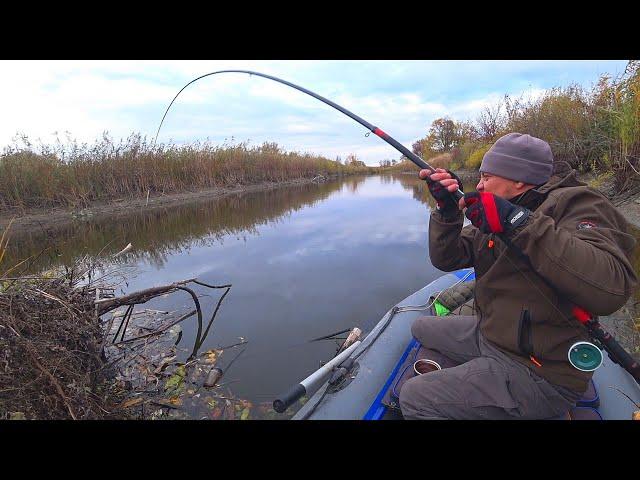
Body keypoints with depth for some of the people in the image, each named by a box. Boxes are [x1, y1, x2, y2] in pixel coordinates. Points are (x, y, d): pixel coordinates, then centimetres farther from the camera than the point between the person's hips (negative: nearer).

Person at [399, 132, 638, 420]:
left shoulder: (573, 203, -17)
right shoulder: (494, 214, 7)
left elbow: (611, 288, -35)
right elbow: (446, 259, 2)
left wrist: (519, 222, -35)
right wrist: (447, 210, -14)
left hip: (539, 371, -8)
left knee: (413, 397, -17)